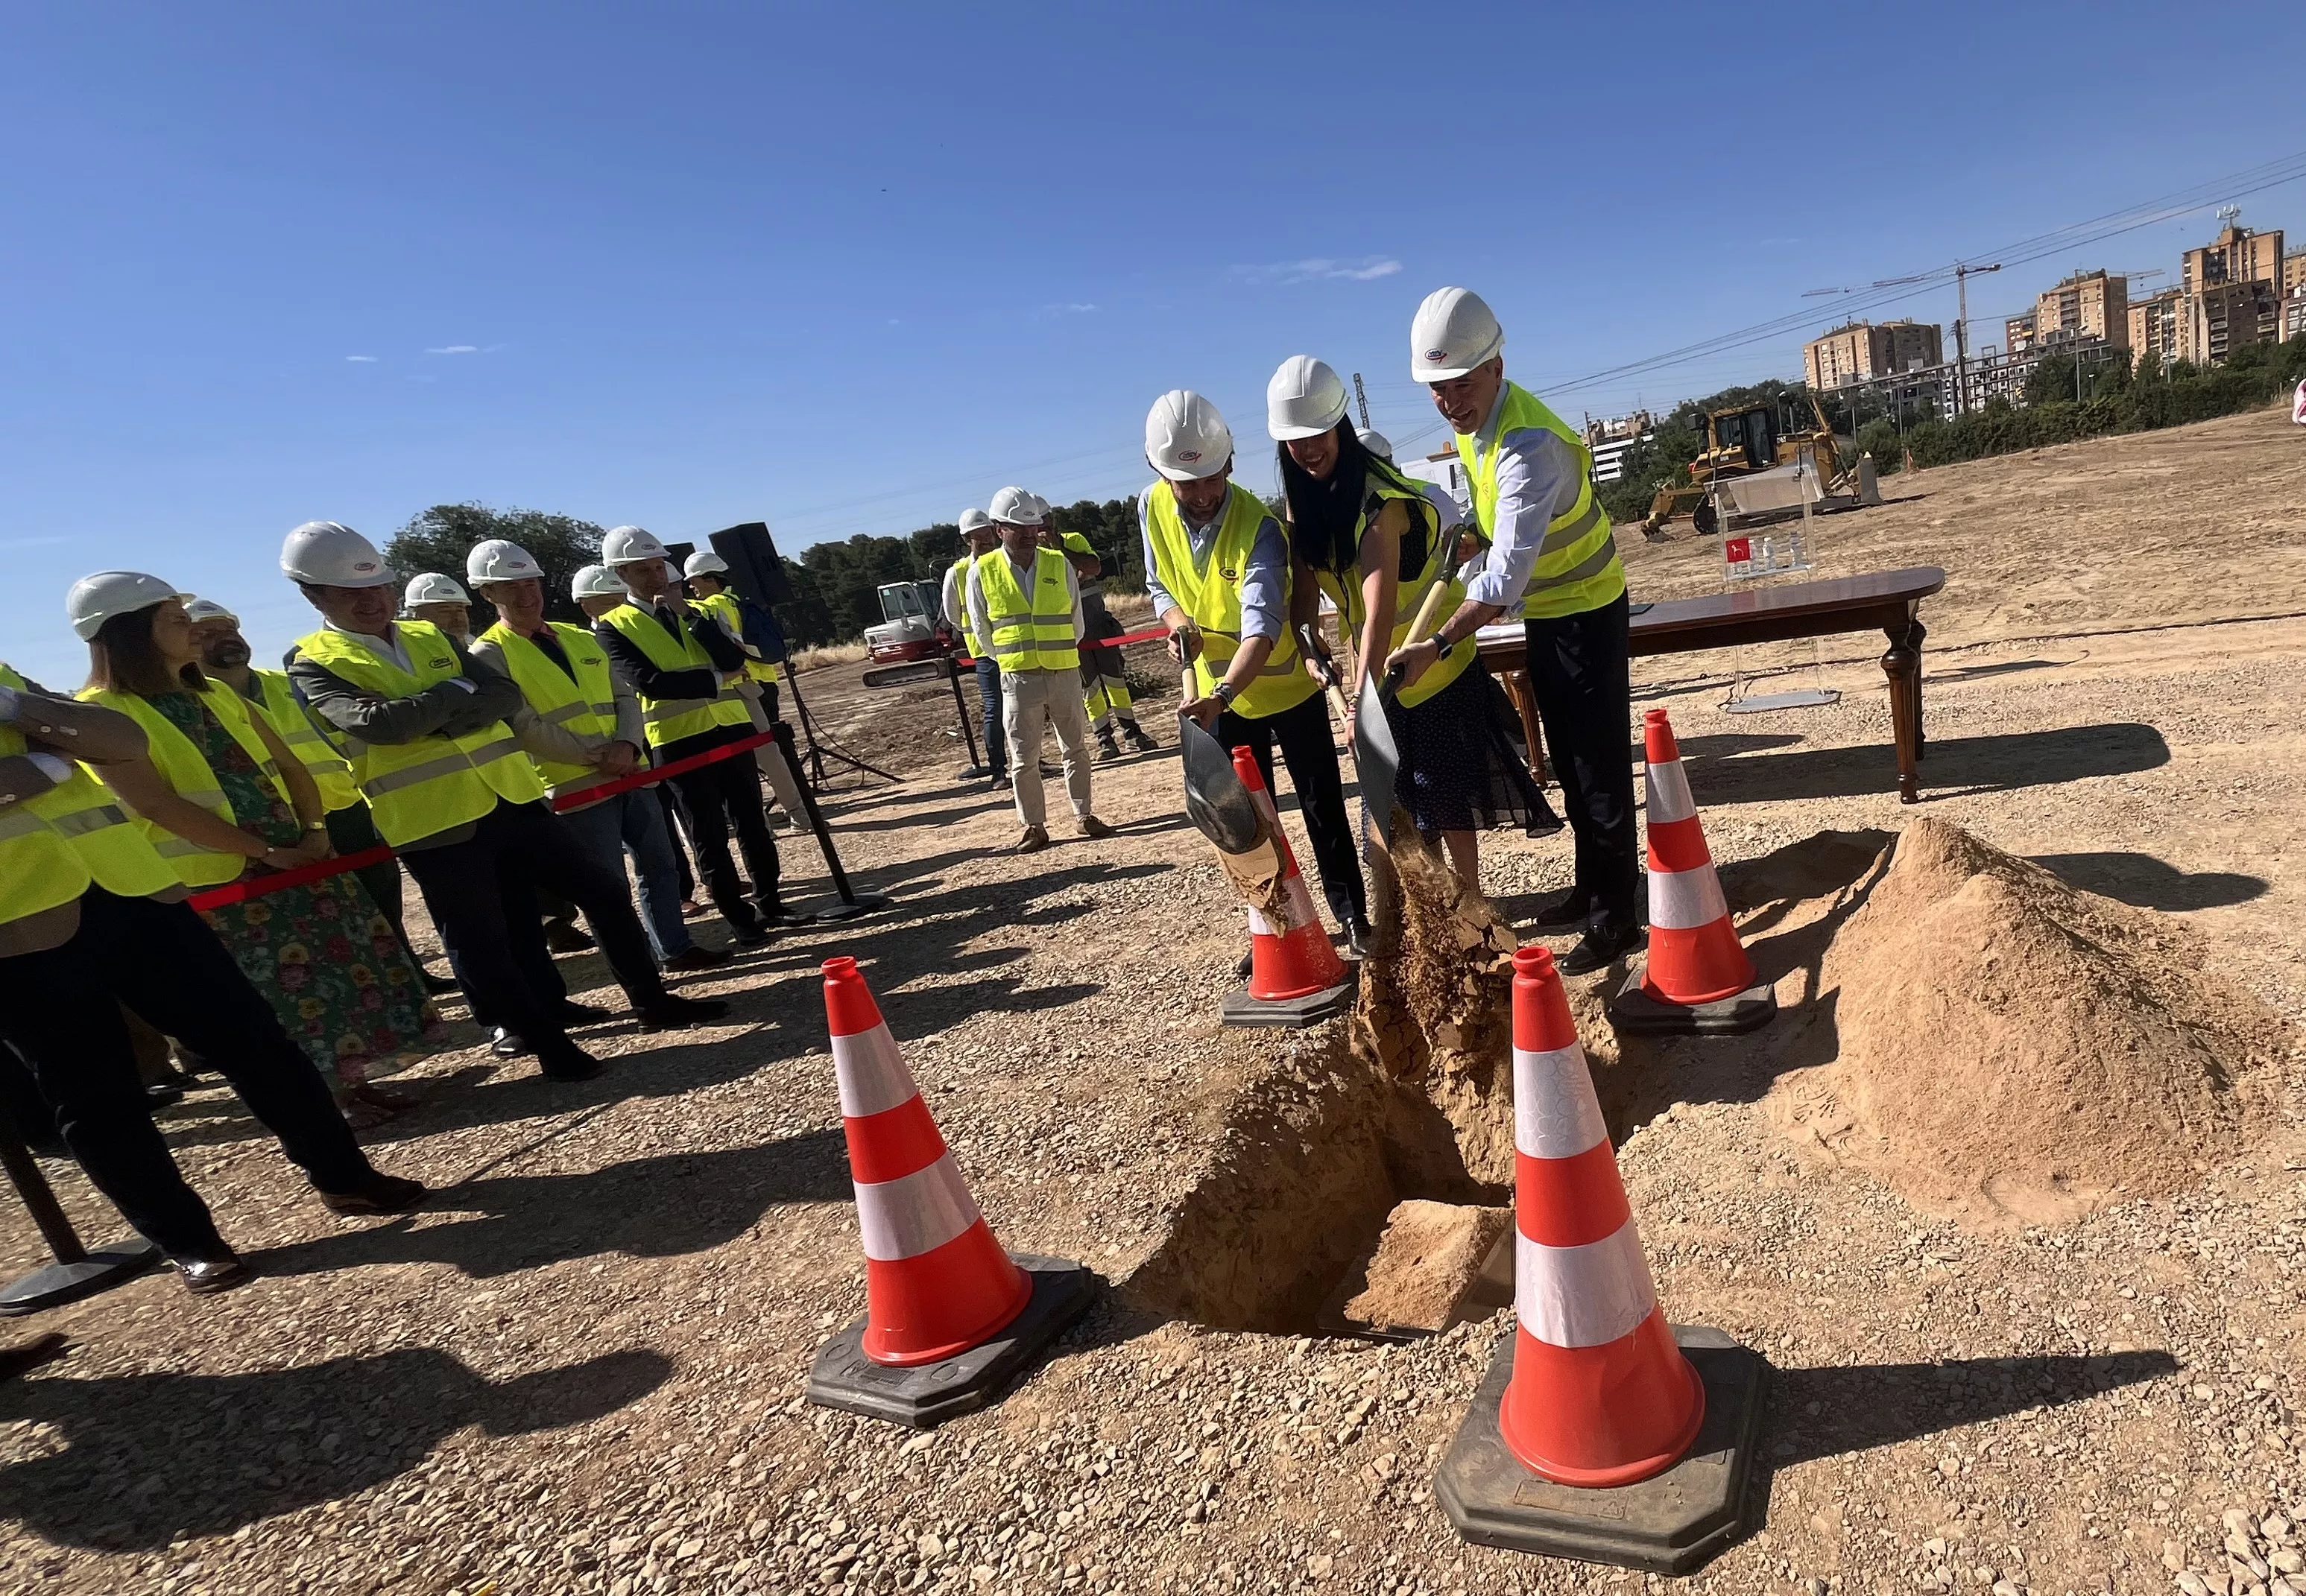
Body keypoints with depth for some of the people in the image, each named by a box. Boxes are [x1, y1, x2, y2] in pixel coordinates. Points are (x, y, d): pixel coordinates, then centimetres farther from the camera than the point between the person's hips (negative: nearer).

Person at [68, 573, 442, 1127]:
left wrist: (313, 829, -6)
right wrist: (265, 851, -21)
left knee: (350, 961, 7)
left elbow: (288, 766, 10)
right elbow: (159, 805, -19)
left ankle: (351, 1082, 20)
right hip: (215, 883, -6)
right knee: (281, 994, 0)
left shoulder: (217, 694, 11)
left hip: (293, 857, 7)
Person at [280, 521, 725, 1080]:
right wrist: (458, 692, -8)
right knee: (484, 943, 3)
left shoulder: (433, 638, 14)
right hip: (435, 821, -5)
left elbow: (506, 693, 3)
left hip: (510, 796, 5)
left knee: (603, 891, 8)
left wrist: (438, 716, -14)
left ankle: (651, 1000, 20)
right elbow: (375, 721, -20)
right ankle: (546, 1041, 18)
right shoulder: (314, 667, -1)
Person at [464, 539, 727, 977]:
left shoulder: (582, 639, 13)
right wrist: (598, 755, -18)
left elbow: (625, 697, 9)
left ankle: (676, 949, 27)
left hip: (628, 774, 6)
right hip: (576, 787, -6)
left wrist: (627, 746, -11)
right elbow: (524, 727, -14)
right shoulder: (490, 655, -5)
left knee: (659, 864, 13)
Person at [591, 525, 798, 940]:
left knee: (752, 821, 10)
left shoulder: (694, 611, 12)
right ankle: (738, 918, 12)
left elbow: (735, 662, -3)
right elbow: (650, 683, -16)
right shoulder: (612, 627, -2)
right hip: (679, 740, -4)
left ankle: (769, 902, 23)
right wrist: (715, 679, -11)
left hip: (731, 727, 4)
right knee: (708, 836, 3)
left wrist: (689, 614, -11)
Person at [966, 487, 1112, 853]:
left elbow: (1075, 618, 10)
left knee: (1075, 747, 11)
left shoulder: (1059, 564, 1)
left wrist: (1059, 654, 10)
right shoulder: (982, 571, -4)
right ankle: (1034, 827, 14)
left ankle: (1083, 815, 24)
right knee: (1023, 758, 2)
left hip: (1065, 672, 2)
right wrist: (1013, 659, 7)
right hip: (1018, 679, -2)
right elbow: (982, 629, 5)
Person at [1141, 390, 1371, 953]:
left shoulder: (1257, 527, -27)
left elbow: (1261, 626, -38)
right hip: (1218, 693, 5)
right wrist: (1176, 619, -17)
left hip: (1285, 684, -4)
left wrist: (1221, 694, -53)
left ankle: (1353, 915, 20)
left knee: (1321, 805, 4)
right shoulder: (1151, 508, -10)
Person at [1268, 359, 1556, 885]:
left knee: (1443, 793, 1)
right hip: (1373, 666, 7)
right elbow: (1305, 583, -7)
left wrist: (1361, 695, -43)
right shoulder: (1302, 499, -3)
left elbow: (1380, 609, -36)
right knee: (1397, 793, 14)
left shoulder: (1379, 498, -27)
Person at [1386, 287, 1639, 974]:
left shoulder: (1527, 446, -31)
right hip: (1544, 609, 9)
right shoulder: (1474, 420, -1)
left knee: (1598, 763, -4)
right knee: (1569, 761, 17)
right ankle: (1592, 887, 31)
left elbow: (1508, 569, -39)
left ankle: (1617, 917, 6)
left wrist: (1440, 644, -45)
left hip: (1584, 609, -9)